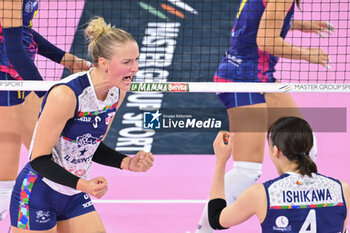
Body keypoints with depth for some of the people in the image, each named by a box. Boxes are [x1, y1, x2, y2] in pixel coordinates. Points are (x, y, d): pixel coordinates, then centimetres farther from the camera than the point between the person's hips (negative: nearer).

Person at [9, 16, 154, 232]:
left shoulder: (117, 92, -2)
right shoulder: (65, 95, -26)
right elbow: (39, 159, -22)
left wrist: (127, 163, -4)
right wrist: (83, 184, -33)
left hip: (74, 198, 7)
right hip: (37, 195, -7)